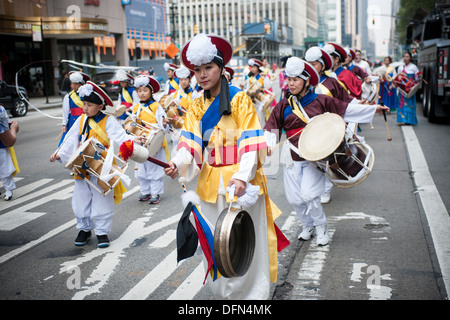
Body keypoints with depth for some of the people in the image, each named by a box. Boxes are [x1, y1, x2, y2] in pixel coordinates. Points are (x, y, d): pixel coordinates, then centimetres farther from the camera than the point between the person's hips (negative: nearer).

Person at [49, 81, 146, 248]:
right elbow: (71, 140, 13)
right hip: (82, 169, 5)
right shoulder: (81, 120, 8)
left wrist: (132, 140, -38)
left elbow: (119, 136, -20)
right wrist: (59, 153, 4)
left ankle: (102, 232, 15)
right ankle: (84, 229, 29)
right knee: (81, 198, 12)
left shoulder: (108, 121, -9)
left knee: (102, 200, 2)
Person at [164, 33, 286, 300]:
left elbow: (251, 143, -12)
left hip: (241, 184, -5)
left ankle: (251, 293, 12)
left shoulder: (240, 100, -4)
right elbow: (191, 144, 2)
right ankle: (222, 293, 25)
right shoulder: (198, 107, 12)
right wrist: (178, 164, -19)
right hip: (210, 185, 5)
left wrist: (243, 176, -26)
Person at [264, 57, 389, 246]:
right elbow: (271, 128, 1)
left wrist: (374, 109, 2)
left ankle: (321, 227, 12)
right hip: (292, 158, 3)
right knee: (294, 198, 2)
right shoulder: (283, 106, 5)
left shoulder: (320, 101, 2)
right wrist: (267, 144, -18)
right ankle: (308, 226, 30)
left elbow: (347, 109, 5)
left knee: (309, 194, -15)